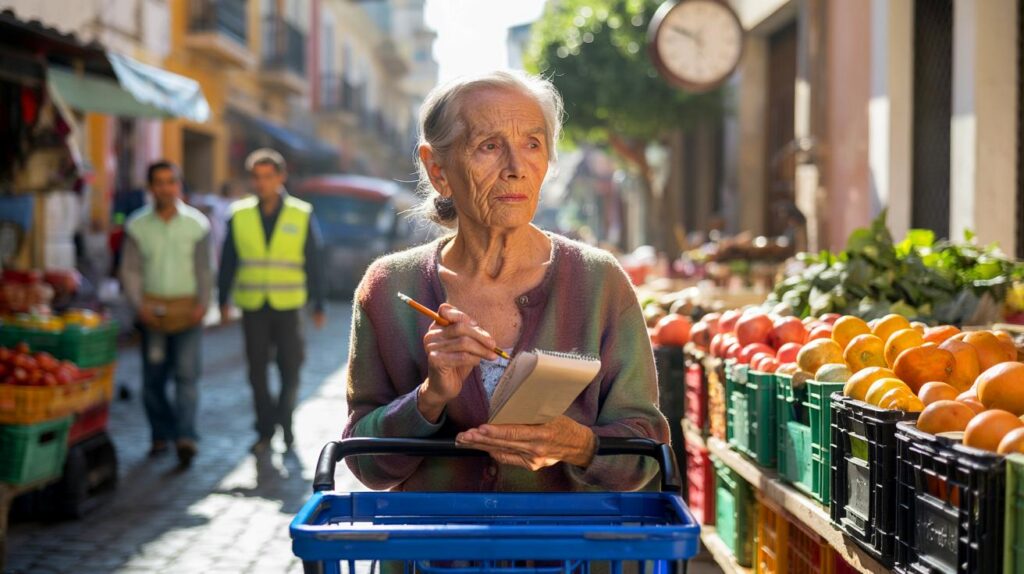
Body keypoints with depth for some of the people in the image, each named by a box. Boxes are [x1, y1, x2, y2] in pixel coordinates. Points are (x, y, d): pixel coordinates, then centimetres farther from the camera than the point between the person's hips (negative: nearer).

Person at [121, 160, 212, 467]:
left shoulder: (196, 224, 3)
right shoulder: (137, 226, 4)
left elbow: (204, 268, 4)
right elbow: (130, 270, 3)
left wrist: (202, 303, -9)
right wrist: (139, 304, -11)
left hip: (187, 309, -1)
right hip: (152, 310, 1)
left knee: (187, 374, -12)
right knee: (153, 378, 4)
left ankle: (186, 438, -16)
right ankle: (162, 435, 21)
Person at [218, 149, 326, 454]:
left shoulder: (302, 215, 0)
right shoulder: (239, 215, 2)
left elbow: (313, 263, 3)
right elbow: (228, 262, 8)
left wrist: (319, 305, 3)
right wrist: (223, 301, 6)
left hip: (288, 305, -1)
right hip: (253, 306, 1)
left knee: (290, 367, -2)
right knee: (257, 370, 5)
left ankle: (285, 418, 22)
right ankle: (265, 430, 17)